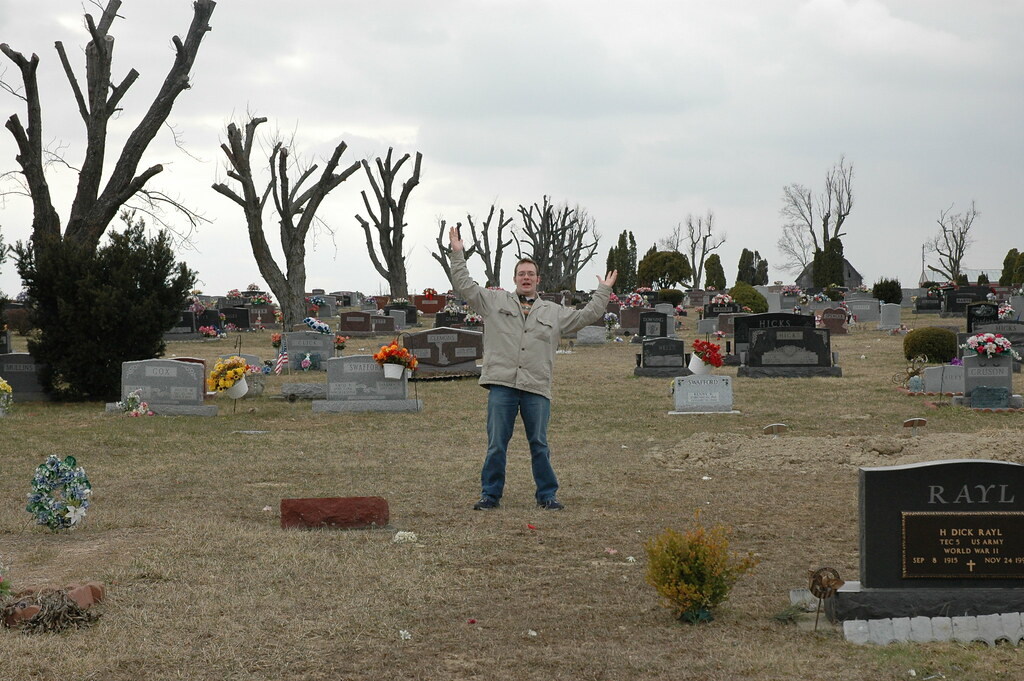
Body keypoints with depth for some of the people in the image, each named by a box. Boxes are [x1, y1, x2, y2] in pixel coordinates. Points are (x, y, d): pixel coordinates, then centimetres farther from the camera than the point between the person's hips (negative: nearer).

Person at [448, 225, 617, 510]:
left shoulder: (553, 312, 18)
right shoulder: (496, 302, 13)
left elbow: (587, 315, 22)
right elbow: (465, 286, 11)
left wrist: (603, 292, 22)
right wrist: (457, 254, 7)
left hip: (536, 389, 1)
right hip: (502, 385, -1)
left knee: (539, 445, 6)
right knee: (496, 444, 1)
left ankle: (547, 495, 14)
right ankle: (490, 494, 10)